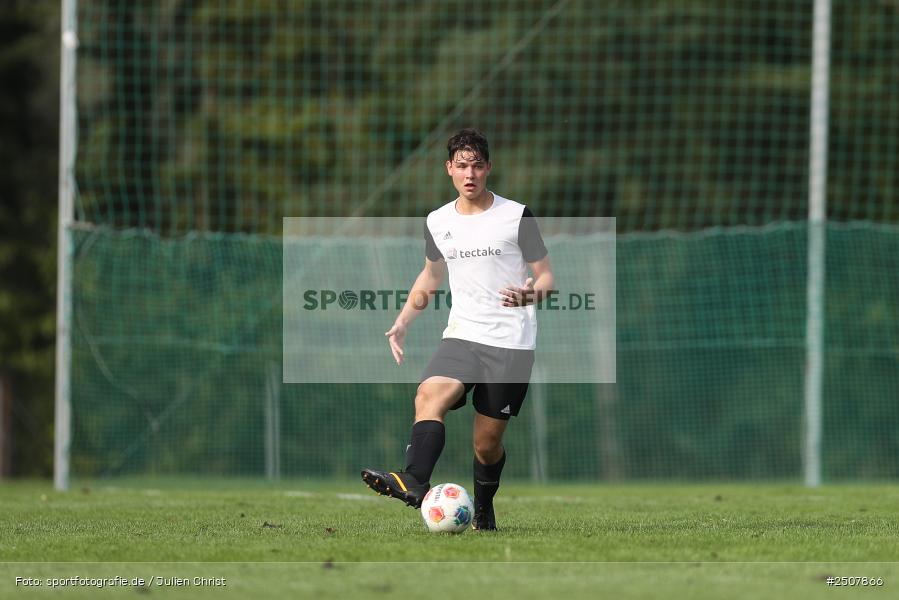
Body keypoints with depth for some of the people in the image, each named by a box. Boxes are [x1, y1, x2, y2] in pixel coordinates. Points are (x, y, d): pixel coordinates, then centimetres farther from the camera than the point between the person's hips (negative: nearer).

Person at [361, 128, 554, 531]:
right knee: (429, 396, -27)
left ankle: (483, 510, 25)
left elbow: (546, 276, 1)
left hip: (511, 343, -3)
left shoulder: (516, 216, -3)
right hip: (461, 337, 3)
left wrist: (533, 293, -22)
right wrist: (403, 323, 17)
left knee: (488, 442, 0)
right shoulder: (438, 222, 10)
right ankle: (414, 483, -45)